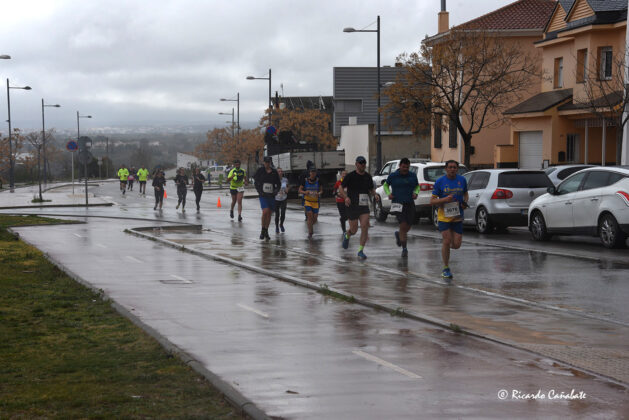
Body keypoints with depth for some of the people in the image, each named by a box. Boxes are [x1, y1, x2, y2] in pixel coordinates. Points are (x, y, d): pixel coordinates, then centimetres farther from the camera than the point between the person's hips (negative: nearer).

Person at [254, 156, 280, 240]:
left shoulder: (274, 172, 6)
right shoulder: (260, 170, 1)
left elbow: (278, 184, 14)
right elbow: (255, 181, 7)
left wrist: (276, 191, -4)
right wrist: (259, 191, -5)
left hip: (271, 196, 3)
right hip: (263, 195, -3)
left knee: (269, 213, 6)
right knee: (265, 211, -19)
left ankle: (266, 232, 18)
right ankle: (263, 230, -4)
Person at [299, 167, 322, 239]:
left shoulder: (318, 181, 0)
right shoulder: (305, 181, -4)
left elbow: (321, 190, 8)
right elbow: (300, 190, 1)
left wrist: (319, 193, -15)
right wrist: (305, 192, -19)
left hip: (315, 201, 2)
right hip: (307, 201, -2)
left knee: (315, 218, 0)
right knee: (310, 215, -15)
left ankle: (311, 225, 36)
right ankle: (310, 233, -3)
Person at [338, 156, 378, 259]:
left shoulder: (368, 177, 8)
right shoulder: (350, 176, -4)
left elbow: (371, 190, 21)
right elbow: (341, 189, -3)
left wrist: (375, 195, -2)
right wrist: (346, 197, -23)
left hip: (364, 206, 3)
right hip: (352, 207, -3)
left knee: (365, 227, -13)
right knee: (354, 230, 1)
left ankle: (361, 251, -5)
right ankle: (347, 236, 39)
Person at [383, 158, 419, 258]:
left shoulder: (413, 176, 6)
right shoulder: (393, 176, -1)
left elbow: (417, 186, 20)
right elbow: (385, 185, 14)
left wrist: (415, 193, -1)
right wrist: (388, 193, -4)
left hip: (410, 204, 4)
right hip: (398, 204, -4)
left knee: (408, 227, 9)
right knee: (403, 225, -13)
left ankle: (398, 234, 44)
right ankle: (404, 249, -5)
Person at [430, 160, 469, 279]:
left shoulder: (462, 180, 4)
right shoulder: (440, 182, -5)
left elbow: (465, 194, 21)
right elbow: (432, 201, -4)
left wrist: (465, 202, -2)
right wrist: (444, 199, -22)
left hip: (457, 217, 3)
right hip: (444, 216, -3)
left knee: (456, 245, -2)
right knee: (447, 242, -11)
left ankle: (445, 241, 34)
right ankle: (446, 269, 3)